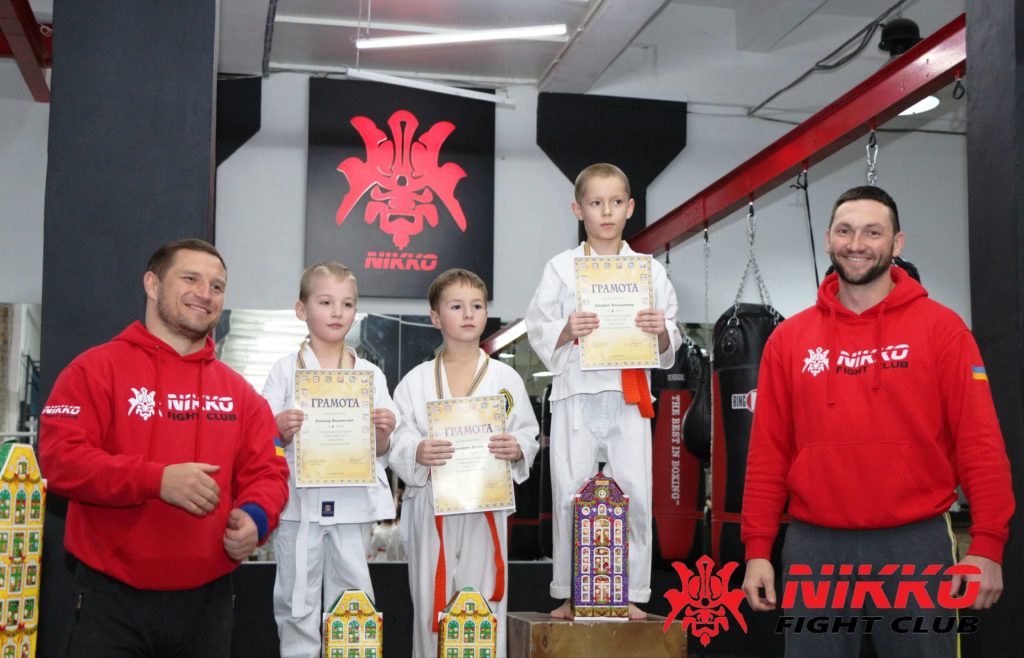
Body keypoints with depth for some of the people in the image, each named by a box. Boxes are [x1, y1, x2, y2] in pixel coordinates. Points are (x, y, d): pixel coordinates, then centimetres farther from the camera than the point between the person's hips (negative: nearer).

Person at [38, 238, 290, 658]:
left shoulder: (239, 391, 10)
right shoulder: (97, 368, -2)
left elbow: (267, 472, 9)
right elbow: (59, 457, -12)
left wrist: (255, 517, -14)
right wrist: (157, 479, -22)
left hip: (207, 600, 4)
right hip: (112, 599, -4)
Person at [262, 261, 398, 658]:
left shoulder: (371, 374, 8)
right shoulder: (286, 370, 4)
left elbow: (381, 452, 10)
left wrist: (384, 431, -12)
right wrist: (282, 429, -18)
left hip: (353, 503, 1)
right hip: (299, 502, -1)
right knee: (298, 601, 4)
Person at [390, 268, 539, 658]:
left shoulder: (506, 378, 8)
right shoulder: (415, 381, 7)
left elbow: (529, 434, 7)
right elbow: (396, 442, 1)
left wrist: (516, 449, -15)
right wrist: (417, 453, -20)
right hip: (431, 504, 0)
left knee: (484, 607, -2)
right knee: (430, 605, 4)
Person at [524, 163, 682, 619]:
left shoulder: (651, 270, 10)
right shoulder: (561, 269, 7)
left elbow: (669, 347, 10)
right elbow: (538, 333, 3)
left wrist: (661, 332, -12)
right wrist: (567, 332, -16)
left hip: (630, 397, 1)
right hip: (576, 397, -1)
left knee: (634, 495, -2)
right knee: (571, 496, 0)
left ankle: (629, 594, 10)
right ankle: (570, 595, 13)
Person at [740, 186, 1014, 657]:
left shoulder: (940, 328, 0)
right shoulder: (789, 339, 6)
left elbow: (979, 443, -4)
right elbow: (768, 452, 5)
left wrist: (987, 544, -10)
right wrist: (758, 548, 1)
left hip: (916, 544, -1)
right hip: (814, 546, 2)